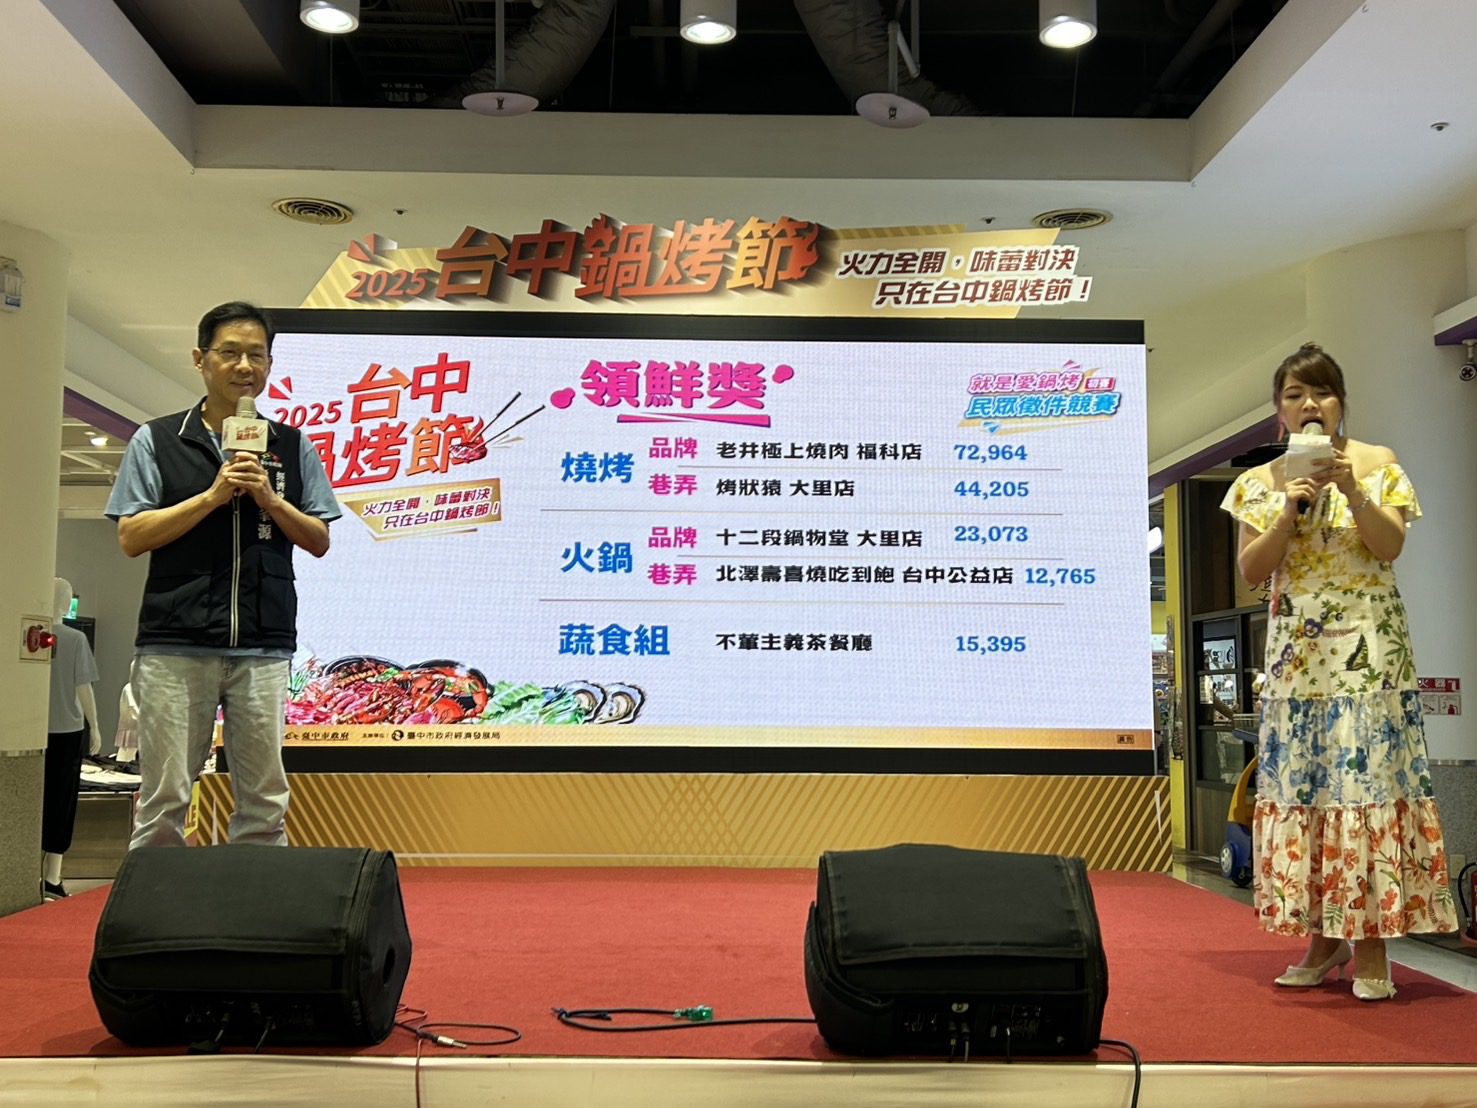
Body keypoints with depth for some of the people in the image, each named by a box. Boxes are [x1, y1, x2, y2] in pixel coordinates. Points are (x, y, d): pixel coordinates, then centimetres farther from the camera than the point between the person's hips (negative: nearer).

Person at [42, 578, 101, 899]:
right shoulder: (75, 639, -9)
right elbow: (83, 688, -8)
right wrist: (94, 726, 3)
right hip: (67, 730, -3)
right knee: (60, 802, 4)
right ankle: (51, 878, 6)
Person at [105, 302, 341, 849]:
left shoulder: (293, 447, 11)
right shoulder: (157, 440, 7)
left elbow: (319, 541, 10)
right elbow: (131, 538, 0)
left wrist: (271, 500, -7)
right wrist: (214, 495, -9)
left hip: (263, 648, 2)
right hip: (175, 645, -1)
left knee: (264, 803, 4)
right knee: (164, 799, 1)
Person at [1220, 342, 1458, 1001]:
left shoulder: (1378, 463, 6)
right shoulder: (1261, 482, 11)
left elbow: (1391, 546, -4)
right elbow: (1250, 569, 3)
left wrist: (1352, 492, -17)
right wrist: (1290, 513, -10)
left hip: (1367, 644, -3)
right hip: (1296, 648, 3)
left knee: (1368, 774, -8)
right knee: (1299, 780, 1)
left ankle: (1372, 941, -5)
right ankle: (1323, 936, 9)